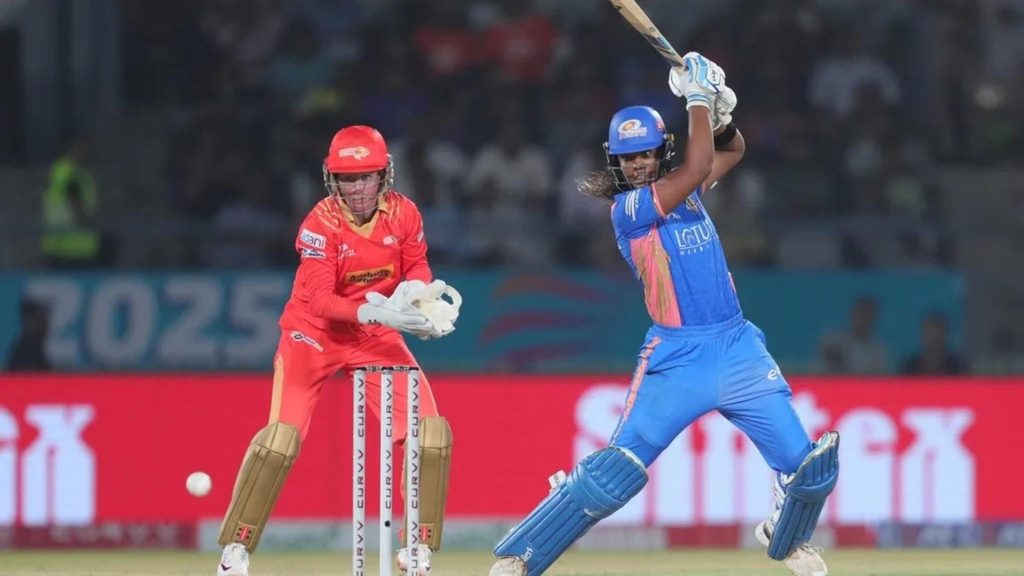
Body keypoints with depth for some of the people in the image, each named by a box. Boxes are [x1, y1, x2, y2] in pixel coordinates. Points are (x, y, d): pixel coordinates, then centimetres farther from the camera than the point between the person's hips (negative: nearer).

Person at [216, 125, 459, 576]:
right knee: (282, 436, -18)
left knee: (432, 433, -8)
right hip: (314, 334, -4)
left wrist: (415, 291, -19)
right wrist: (375, 312, -41)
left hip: (377, 335, 4)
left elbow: (417, 269, 5)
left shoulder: (403, 213, -10)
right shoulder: (321, 224, -22)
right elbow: (319, 300, -27)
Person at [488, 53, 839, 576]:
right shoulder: (627, 208, -10)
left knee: (808, 467, 2)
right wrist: (698, 97, -11)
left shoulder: (682, 191, 11)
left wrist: (718, 109, 2)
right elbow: (698, 166, -20)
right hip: (676, 357, -6)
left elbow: (732, 150, 24)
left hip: (738, 350, 6)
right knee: (615, 471, -14)